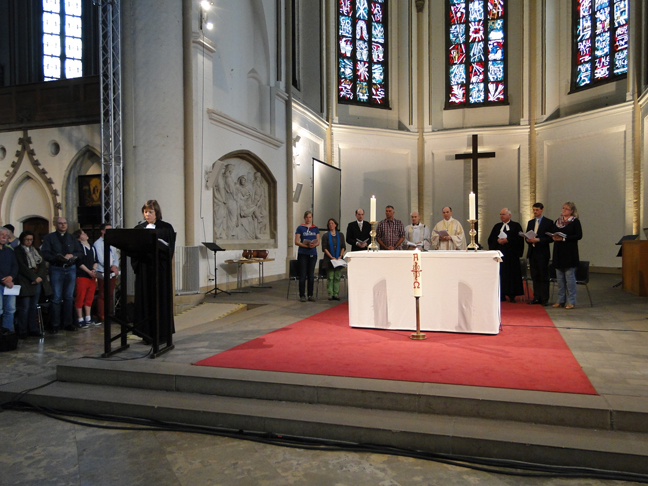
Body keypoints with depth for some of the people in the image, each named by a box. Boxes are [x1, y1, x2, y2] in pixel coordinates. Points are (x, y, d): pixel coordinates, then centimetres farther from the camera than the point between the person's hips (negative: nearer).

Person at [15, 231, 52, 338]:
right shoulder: (18, 251, 1)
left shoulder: (36, 250, 18)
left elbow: (43, 265, 9)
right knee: (24, 307, -6)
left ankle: (33, 329, 11)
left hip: (38, 281, 5)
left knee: (34, 306, 7)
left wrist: (39, 277, -7)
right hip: (25, 282, -5)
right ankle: (22, 331, 1)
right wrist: (34, 277, -14)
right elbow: (22, 267, -9)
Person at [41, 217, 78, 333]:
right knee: (56, 297, -4)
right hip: (56, 269, -3)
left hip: (70, 268, 3)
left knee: (69, 297, 6)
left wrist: (71, 255, -10)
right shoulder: (49, 237, 5)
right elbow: (45, 254, -6)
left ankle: (67, 323, 14)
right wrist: (58, 258, -21)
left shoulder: (71, 238, 16)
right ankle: (55, 325, 4)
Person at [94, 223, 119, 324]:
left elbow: (116, 256, 12)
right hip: (103, 273, -5)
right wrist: (111, 267, -12)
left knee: (110, 295, 9)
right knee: (102, 295, -4)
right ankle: (101, 316, 0)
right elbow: (101, 259, -11)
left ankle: (109, 315, 16)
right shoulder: (98, 243, -3)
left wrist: (115, 266, -6)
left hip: (112, 273, 6)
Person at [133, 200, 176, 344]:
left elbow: (170, 247, -4)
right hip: (144, 268, 3)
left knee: (161, 298, 1)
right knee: (145, 298, 4)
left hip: (160, 267, -3)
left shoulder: (166, 228, 2)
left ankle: (162, 333, 10)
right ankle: (147, 333, 12)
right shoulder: (139, 228, 12)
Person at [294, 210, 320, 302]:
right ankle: (302, 295, 5)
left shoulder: (315, 228, 10)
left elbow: (318, 242, 9)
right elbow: (296, 242, -5)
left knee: (311, 275, 7)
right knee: (303, 275, -2)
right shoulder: (300, 228, 0)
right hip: (303, 254, -3)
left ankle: (310, 295, 15)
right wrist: (306, 245, -17)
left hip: (313, 254, 3)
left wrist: (314, 245, -14)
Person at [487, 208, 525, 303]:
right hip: (499, 254, 3)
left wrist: (507, 240, -14)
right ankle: (501, 295, 6)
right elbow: (490, 239, 10)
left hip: (512, 254, -3)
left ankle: (512, 296, 2)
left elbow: (519, 239, -5)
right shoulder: (497, 226, 16)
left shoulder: (516, 226, 5)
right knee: (500, 274, 0)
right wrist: (498, 240, -10)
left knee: (512, 274, -3)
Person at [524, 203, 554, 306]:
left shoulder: (548, 222, -1)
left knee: (544, 277, -3)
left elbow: (551, 238, -7)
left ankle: (544, 299, 1)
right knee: (535, 277, 8)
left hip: (543, 253, -5)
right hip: (532, 252, 5)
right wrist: (528, 239, -6)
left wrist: (538, 240, -18)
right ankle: (536, 298, 14)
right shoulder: (530, 223, 16)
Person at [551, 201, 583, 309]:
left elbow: (579, 235, -10)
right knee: (559, 277, 9)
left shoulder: (575, 221, -3)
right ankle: (561, 300, 17)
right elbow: (552, 232, 15)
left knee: (569, 276, -5)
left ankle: (571, 301, 3)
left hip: (570, 252, -6)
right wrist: (554, 237, -8)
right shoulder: (558, 221, 14)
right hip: (558, 252, 6)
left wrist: (564, 238, -17)